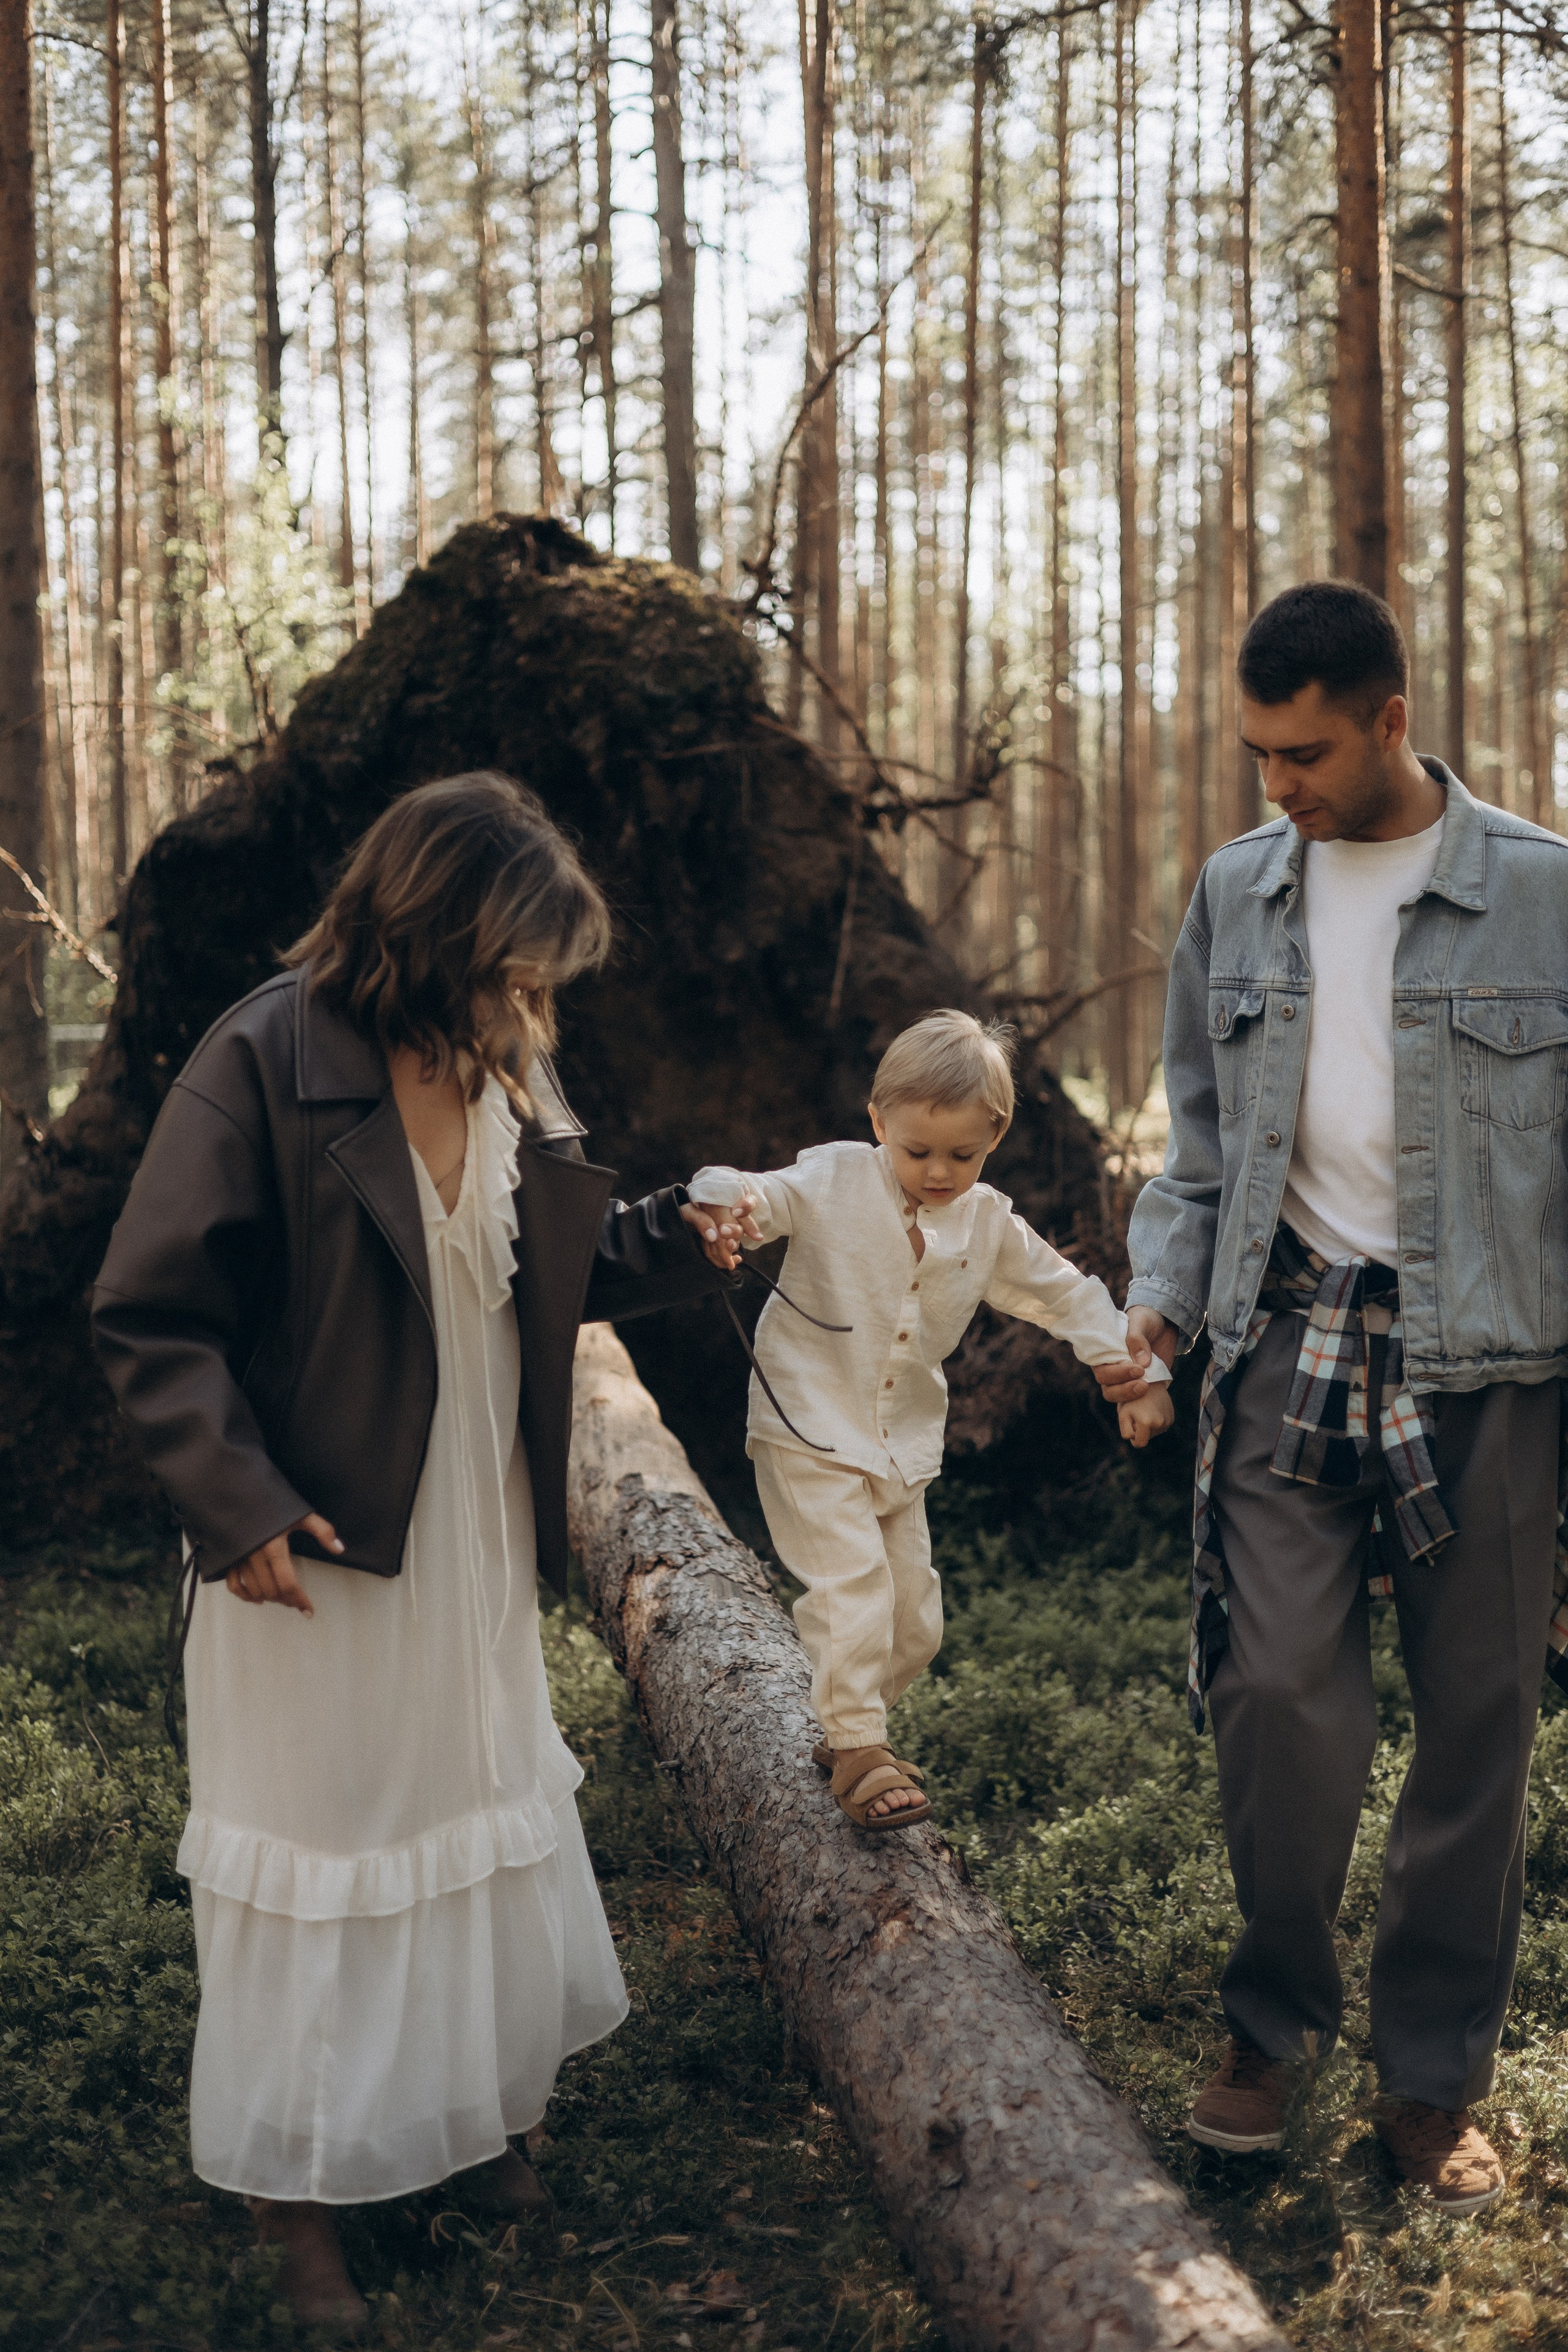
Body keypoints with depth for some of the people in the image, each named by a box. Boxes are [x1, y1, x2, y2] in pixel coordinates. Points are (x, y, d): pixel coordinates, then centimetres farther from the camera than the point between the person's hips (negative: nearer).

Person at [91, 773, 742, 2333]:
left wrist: (672, 1239, -5)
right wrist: (239, 1501, -22)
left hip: (478, 1548, 7)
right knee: (319, 1851, 6)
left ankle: (469, 2115, 39)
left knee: (484, 1825, 19)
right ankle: (296, 2196, 25)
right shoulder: (266, 1065, -20)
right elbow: (153, 1319, -17)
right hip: (319, 1557, -6)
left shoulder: (507, 1075, 1)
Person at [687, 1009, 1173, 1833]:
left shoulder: (989, 1225, 2)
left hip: (905, 1446, 5)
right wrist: (731, 1204, -48)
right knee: (851, 1584, -19)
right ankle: (858, 1750, -7)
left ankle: (846, 1728, 31)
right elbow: (760, 1199, -23)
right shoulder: (833, 1183, -11)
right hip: (811, 1431, -5)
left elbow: (1069, 1296, 11)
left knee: (915, 1618, 9)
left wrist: (1136, 1375, 3)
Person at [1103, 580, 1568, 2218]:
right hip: (1289, 1344, 2)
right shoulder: (1234, 896, 9)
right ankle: (1275, 2019, 18)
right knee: (1280, 1696, -6)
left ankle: (1433, 2082, 22)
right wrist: (1161, 1298, 3)